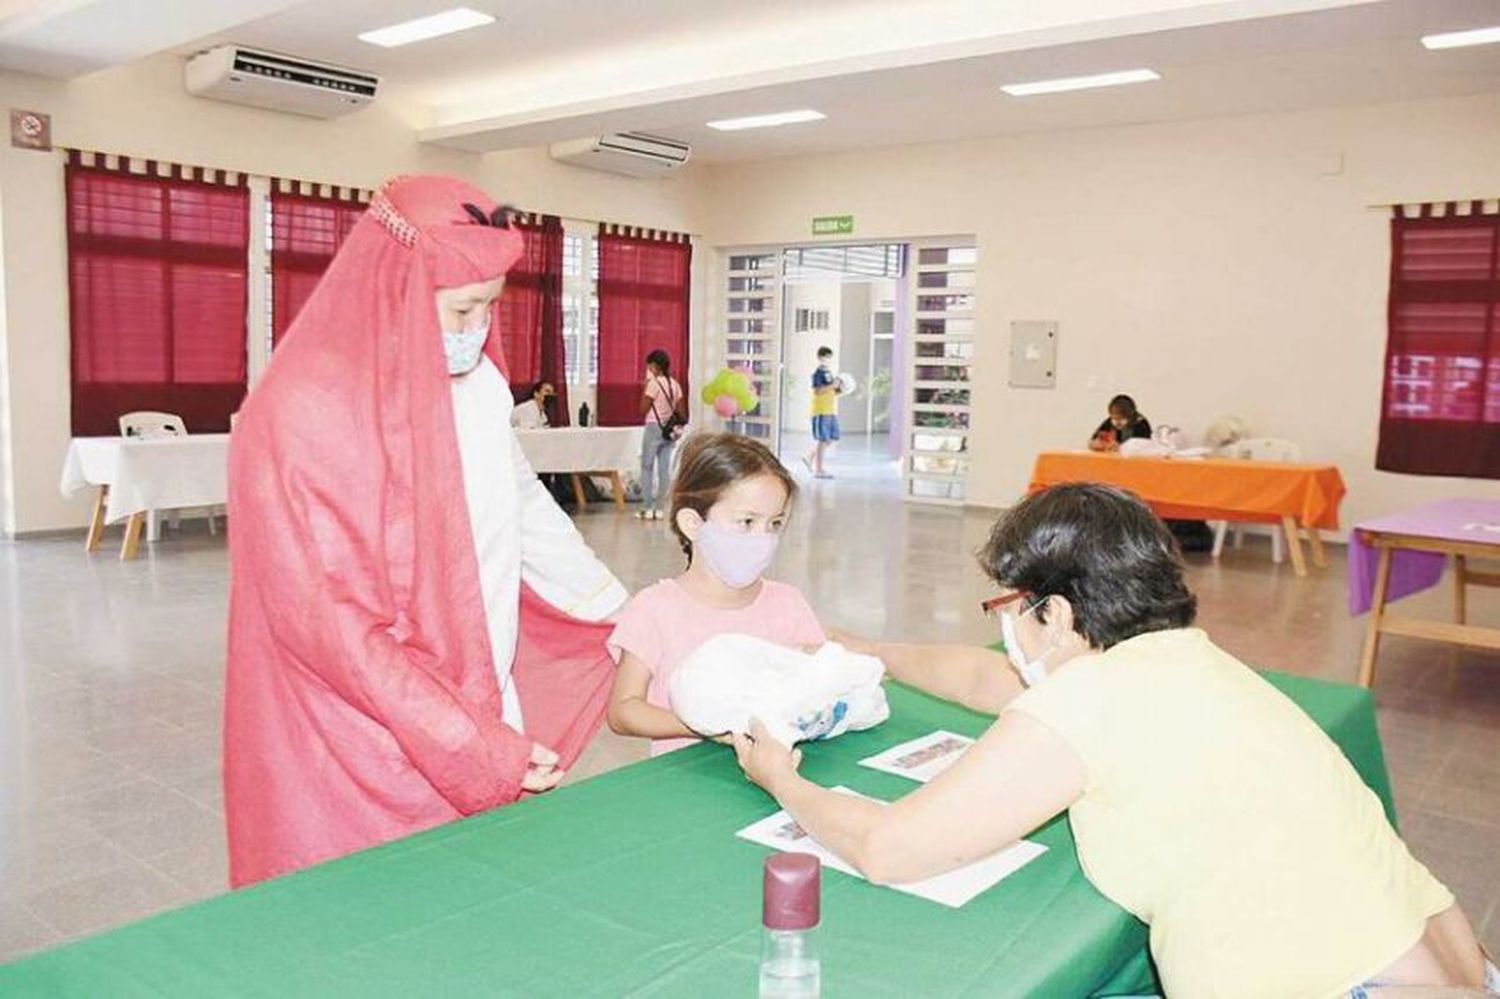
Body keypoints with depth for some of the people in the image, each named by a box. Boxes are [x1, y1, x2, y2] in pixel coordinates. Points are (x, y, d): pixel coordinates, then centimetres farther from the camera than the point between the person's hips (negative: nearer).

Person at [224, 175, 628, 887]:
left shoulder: (478, 383, 1)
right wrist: (474, 747, -20)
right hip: (359, 758, -6)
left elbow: (528, 514, 13)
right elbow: (330, 622, -20)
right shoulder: (303, 413, -19)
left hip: (481, 724, 6)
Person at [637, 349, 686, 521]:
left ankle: (648, 508, -1)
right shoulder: (675, 384, 8)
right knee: (664, 469, 6)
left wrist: (645, 387, -3)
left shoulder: (654, 383, -12)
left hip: (654, 428, -6)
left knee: (647, 468, 2)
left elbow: (643, 410, -9)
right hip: (670, 430, 6)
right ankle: (659, 508, 8)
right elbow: (682, 413, 7)